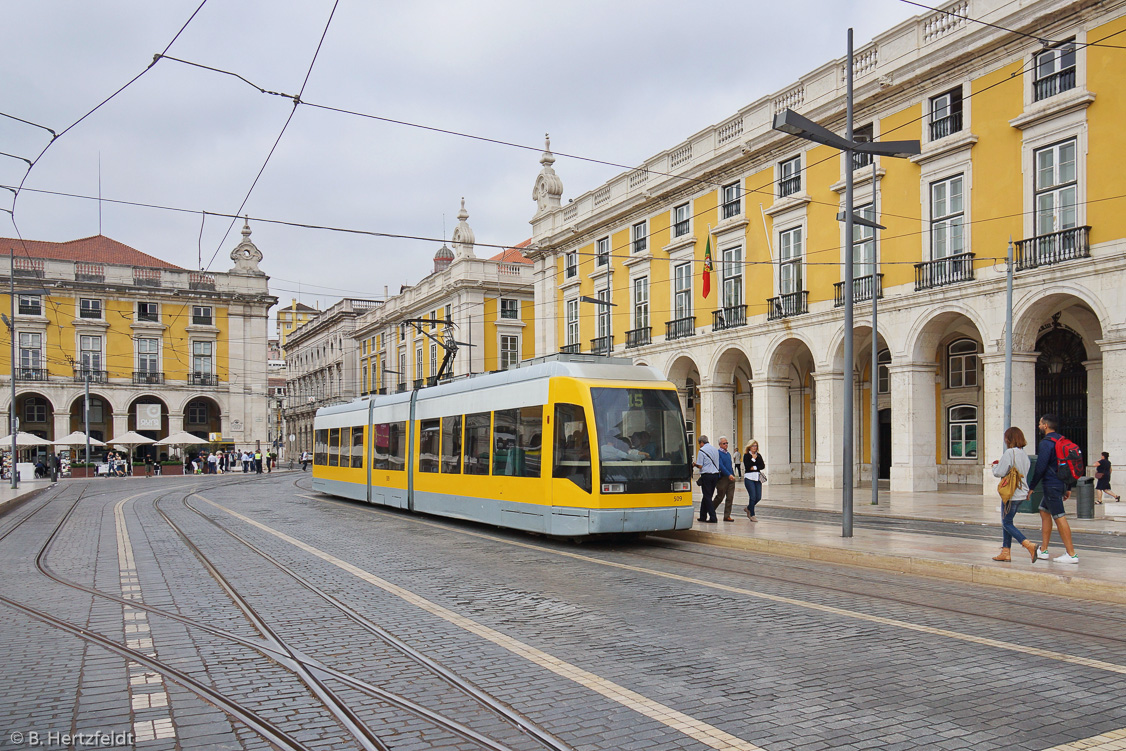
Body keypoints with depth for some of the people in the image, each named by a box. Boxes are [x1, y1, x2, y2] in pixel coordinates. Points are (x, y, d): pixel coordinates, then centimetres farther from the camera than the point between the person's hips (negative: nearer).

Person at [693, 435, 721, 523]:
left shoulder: (702, 450, -9)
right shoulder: (715, 449, 12)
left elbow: (700, 466, -14)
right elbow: (716, 463, 16)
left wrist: (695, 464, 9)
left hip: (706, 475, -7)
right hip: (716, 474, 7)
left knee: (707, 497, -1)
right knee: (708, 496, 15)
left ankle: (713, 518, -6)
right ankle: (703, 517, 21)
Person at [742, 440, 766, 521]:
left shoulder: (759, 455, 13)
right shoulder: (746, 455, -1)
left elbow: (763, 466, 3)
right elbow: (747, 466, -13)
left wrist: (754, 467, -9)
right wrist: (753, 459, -10)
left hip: (757, 478, 5)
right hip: (749, 478, -5)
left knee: (758, 497, 2)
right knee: (753, 496, -11)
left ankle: (749, 508, 28)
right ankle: (752, 515, 0)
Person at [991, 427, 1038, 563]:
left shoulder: (1009, 452, -15)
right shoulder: (1024, 454, 9)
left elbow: (999, 472, -18)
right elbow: (1025, 472, 17)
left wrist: (995, 465, 5)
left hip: (1011, 494, -8)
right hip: (1022, 493, 8)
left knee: (1007, 523, -1)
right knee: (1007, 522, 15)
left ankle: (1029, 545, -15)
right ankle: (1005, 552, 16)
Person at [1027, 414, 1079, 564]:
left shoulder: (1046, 443, -15)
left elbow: (1040, 468, -17)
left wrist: (1031, 486, -8)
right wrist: (1068, 488, 21)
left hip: (1051, 485, -10)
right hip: (1062, 483, 10)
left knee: (1059, 517, -7)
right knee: (1044, 512, 16)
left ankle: (1071, 554, -6)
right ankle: (1043, 550, 19)